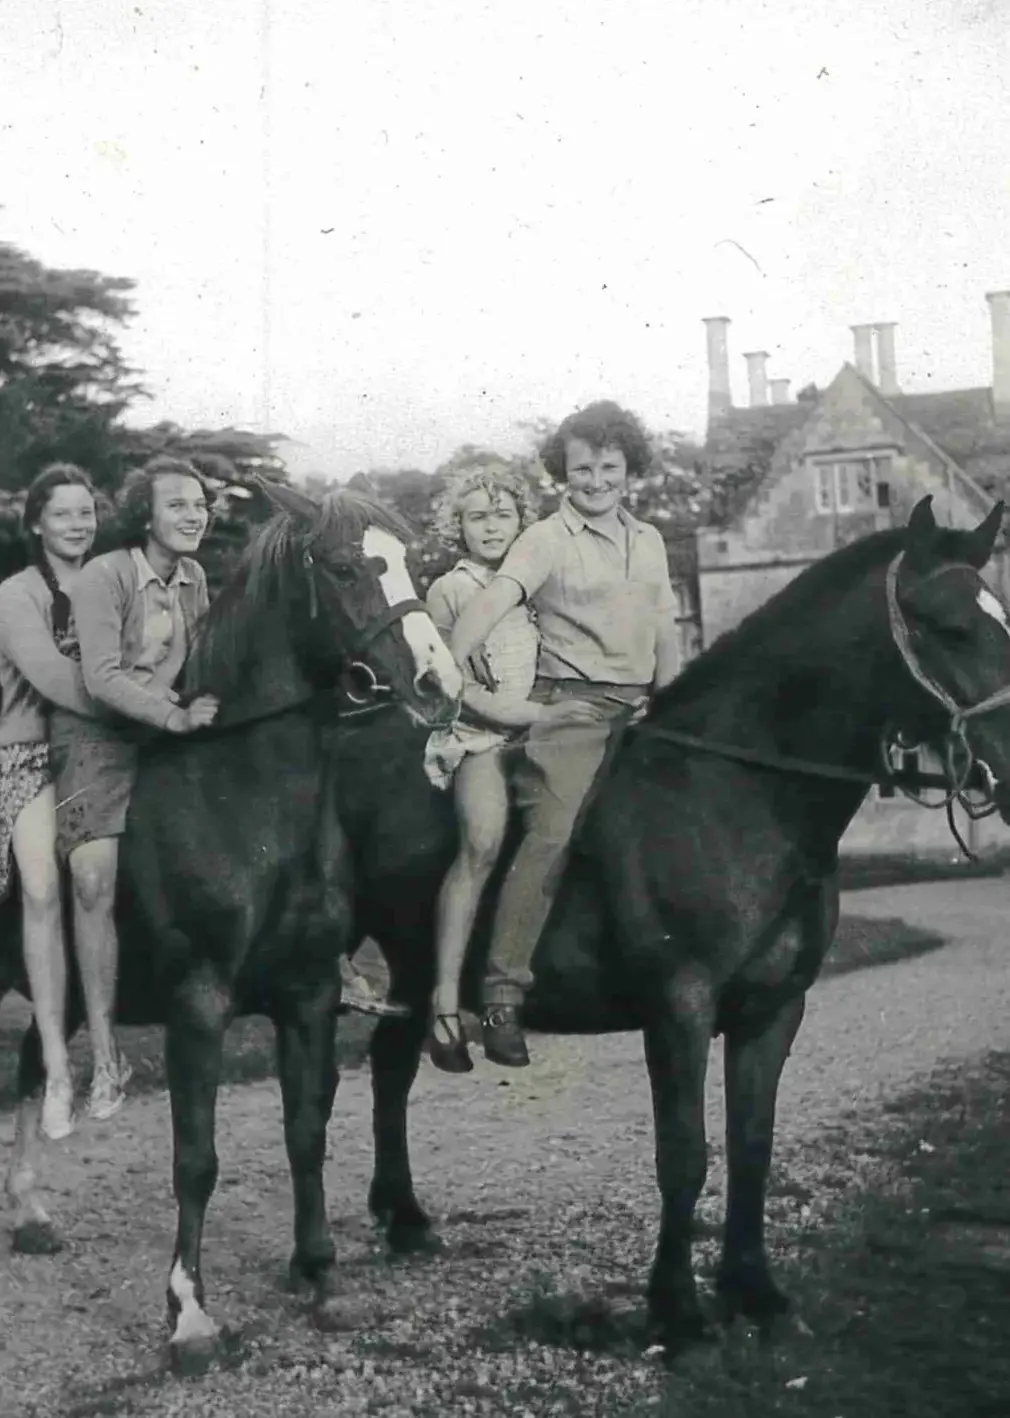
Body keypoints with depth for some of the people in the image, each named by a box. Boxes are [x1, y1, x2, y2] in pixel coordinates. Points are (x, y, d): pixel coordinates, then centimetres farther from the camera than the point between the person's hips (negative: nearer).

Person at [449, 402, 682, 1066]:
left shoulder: (649, 541, 15)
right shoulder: (548, 539, -4)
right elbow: (496, 597, -20)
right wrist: (450, 665, -36)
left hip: (637, 712, 6)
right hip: (569, 707, -6)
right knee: (552, 838, -16)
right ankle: (503, 996, -13)